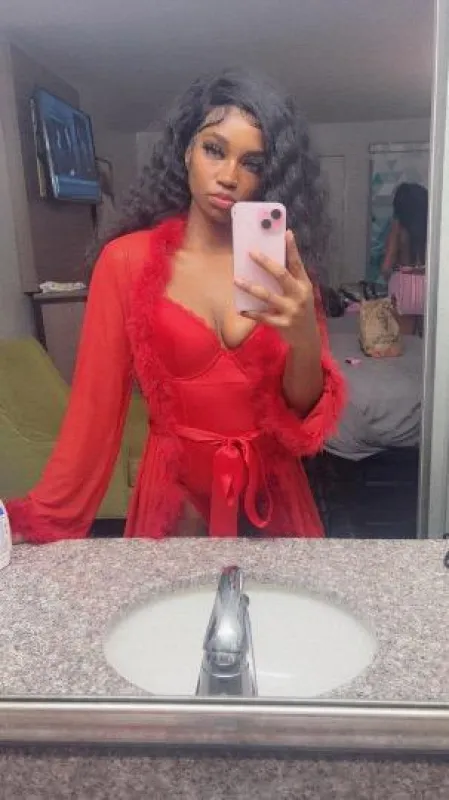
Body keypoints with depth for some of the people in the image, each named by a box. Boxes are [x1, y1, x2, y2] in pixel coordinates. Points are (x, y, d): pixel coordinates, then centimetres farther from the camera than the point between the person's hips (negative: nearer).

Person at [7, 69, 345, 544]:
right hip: (176, 496, -2)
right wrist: (42, 519, -12)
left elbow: (306, 417, -8)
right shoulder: (126, 260, -10)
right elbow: (96, 404, -8)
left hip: (273, 494, 3)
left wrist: (304, 339, -28)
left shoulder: (283, 267, -2)